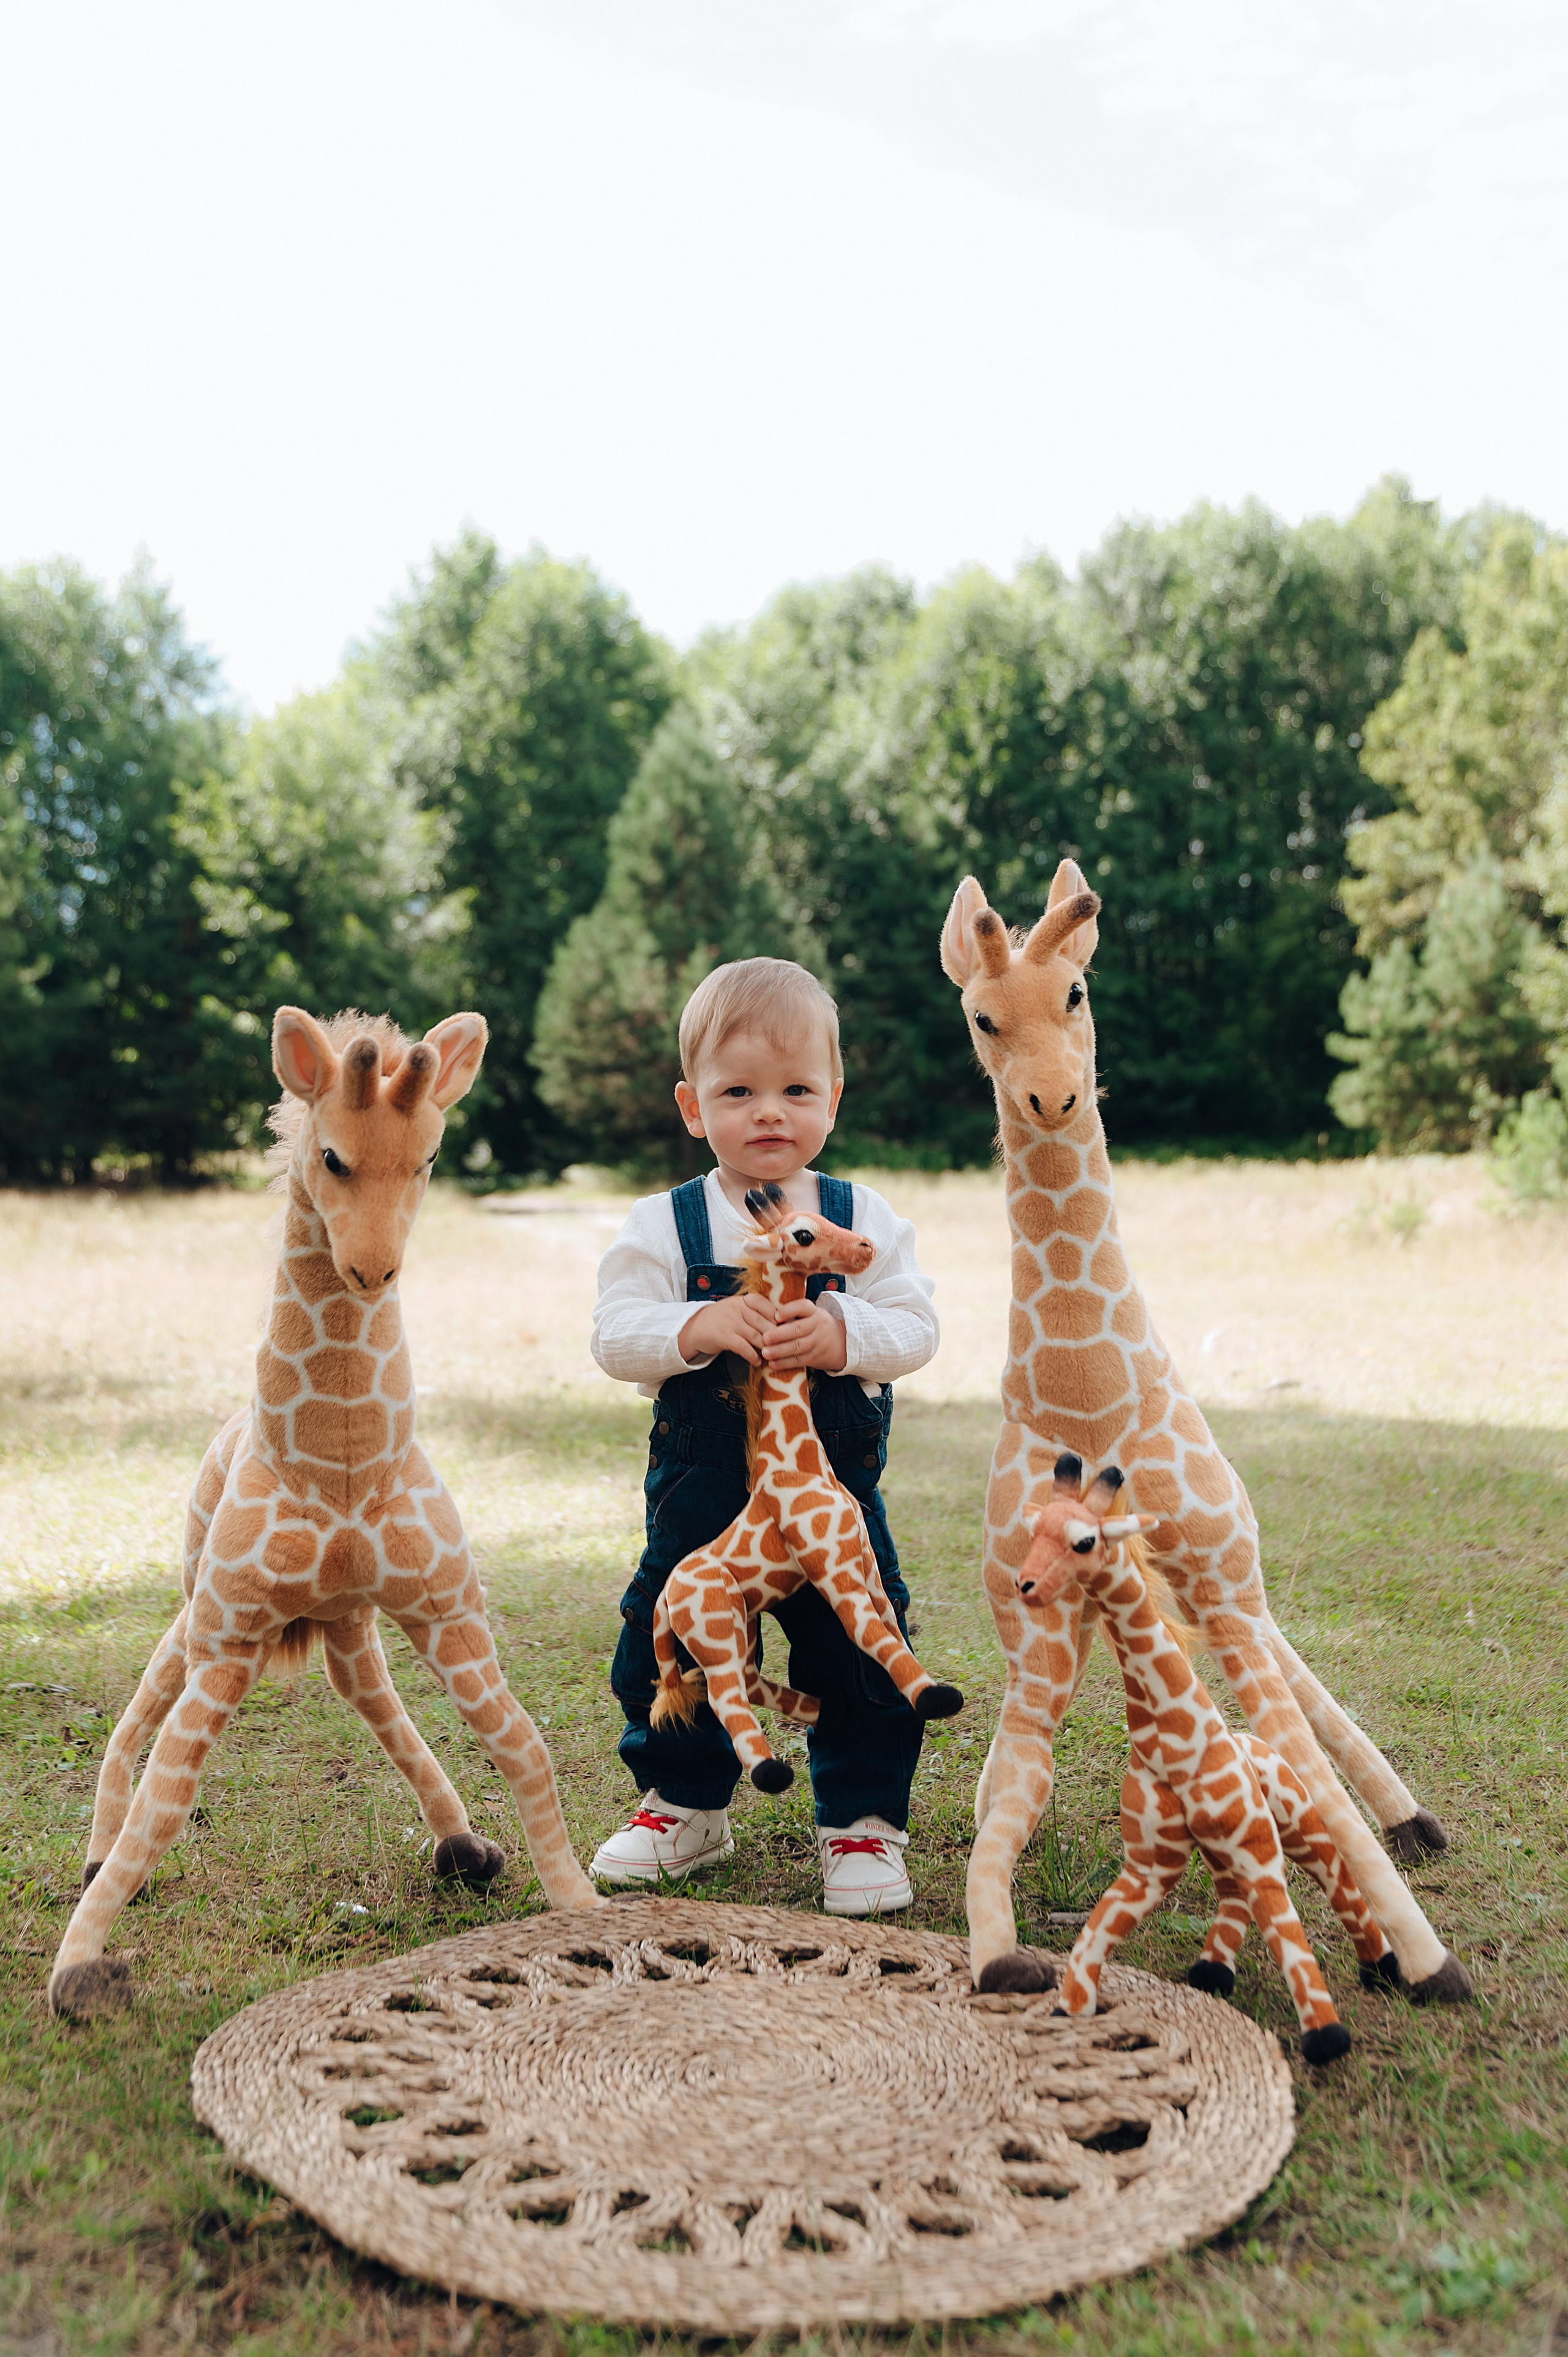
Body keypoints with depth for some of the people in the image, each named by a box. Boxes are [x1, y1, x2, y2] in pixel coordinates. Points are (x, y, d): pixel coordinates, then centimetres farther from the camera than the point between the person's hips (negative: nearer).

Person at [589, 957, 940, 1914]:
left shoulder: (863, 1217, -3)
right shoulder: (664, 1224, -4)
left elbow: (915, 1325, -8)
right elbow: (617, 1334, -11)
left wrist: (841, 1334, -26)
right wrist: (698, 1327, -28)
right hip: (701, 1496, 1)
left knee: (858, 1657, 6)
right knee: (670, 1646, 11)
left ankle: (865, 1817, 28)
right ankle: (687, 1806, 35)